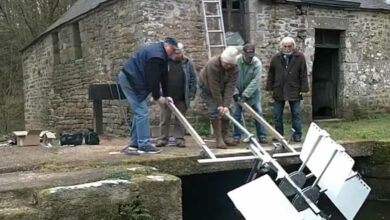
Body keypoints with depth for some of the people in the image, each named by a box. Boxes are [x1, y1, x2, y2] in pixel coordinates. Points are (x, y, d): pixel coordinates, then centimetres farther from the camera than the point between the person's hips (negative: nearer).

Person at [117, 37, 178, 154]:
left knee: (139, 111, 13)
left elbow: (163, 76, 16)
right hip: (131, 79, -11)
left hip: (130, 78, 11)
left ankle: (135, 143, 17)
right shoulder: (157, 55, -20)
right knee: (142, 112, -11)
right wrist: (157, 97, -12)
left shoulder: (159, 52, 15)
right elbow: (153, 78, -21)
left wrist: (165, 95, 14)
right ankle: (144, 145, -9)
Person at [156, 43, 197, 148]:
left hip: (182, 98, 0)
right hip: (166, 96, 0)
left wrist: (192, 93, 0)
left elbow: (193, 79, 5)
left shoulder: (187, 63, 3)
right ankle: (163, 138, 14)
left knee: (180, 119, 6)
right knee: (165, 118, 5)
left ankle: (179, 138, 12)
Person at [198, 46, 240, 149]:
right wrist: (220, 105, -30)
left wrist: (226, 105, -32)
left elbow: (230, 87, -26)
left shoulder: (234, 68, -22)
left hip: (222, 88, 5)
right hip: (207, 87, -5)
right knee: (215, 110, -15)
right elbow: (214, 87, -33)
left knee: (226, 111, 1)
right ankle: (218, 139, -11)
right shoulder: (213, 64, -35)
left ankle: (224, 136, 14)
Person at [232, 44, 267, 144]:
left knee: (258, 113, 0)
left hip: (253, 93, 0)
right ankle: (236, 136, 13)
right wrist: (235, 92, -19)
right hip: (238, 93, 0)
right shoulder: (236, 61, -16)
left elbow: (255, 80, -22)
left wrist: (245, 94, -27)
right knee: (236, 115, 2)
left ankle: (262, 136, 8)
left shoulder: (257, 63, -18)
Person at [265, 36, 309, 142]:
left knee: (296, 114, 3)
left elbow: (303, 74, -1)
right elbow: (271, 74, 10)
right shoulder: (276, 58, 5)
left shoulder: (299, 57, -1)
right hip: (278, 91, 2)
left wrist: (303, 88, -6)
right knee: (277, 116, 7)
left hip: (294, 91, -2)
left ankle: (297, 135, 11)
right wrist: (269, 87, 6)